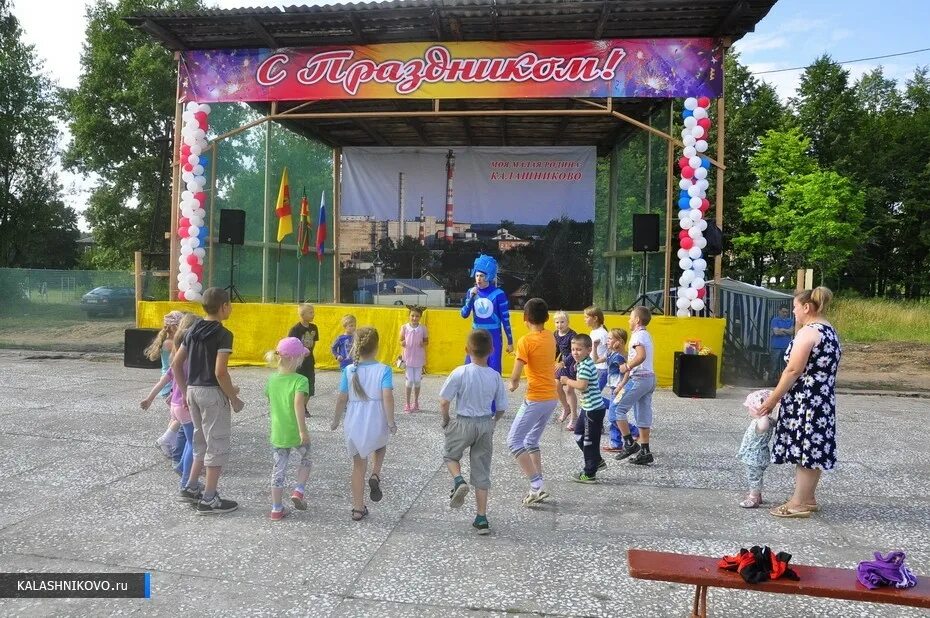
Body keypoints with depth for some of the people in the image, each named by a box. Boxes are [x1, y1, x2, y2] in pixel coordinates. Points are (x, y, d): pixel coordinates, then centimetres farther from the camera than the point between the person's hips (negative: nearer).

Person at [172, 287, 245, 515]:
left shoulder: (193, 330, 9)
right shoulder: (223, 334, -14)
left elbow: (176, 363, 10)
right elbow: (220, 371, -21)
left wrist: (185, 391, 18)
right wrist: (234, 398, -11)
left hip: (193, 390, 8)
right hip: (212, 392, -8)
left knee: (202, 442, 23)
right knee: (217, 445, 2)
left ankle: (190, 489, 26)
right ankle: (209, 500, 6)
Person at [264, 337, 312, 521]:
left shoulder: (272, 379, 2)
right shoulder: (300, 380, -17)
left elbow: (270, 402, 12)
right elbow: (298, 404, -29)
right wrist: (303, 430, -27)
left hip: (276, 433, 4)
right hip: (295, 434, -4)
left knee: (278, 469, 12)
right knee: (305, 461, 22)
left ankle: (276, 509, 18)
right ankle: (298, 491, 5)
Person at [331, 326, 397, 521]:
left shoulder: (349, 370, -3)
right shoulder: (383, 370, -10)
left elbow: (342, 399, 0)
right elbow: (387, 398, -18)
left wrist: (336, 420, 13)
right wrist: (391, 422, -9)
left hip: (354, 426, 2)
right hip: (376, 425, -2)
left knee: (359, 465, 16)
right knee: (380, 447, 32)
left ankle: (358, 508, 21)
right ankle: (375, 476, 6)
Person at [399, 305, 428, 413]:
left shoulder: (423, 328, -3)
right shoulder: (404, 327, -4)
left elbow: (426, 340, 7)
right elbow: (401, 341, 4)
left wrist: (424, 344, -15)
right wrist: (402, 343, -19)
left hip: (419, 358, 1)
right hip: (408, 357, -1)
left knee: (417, 381, 8)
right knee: (409, 380, 0)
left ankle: (416, 403, 24)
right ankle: (407, 404, 14)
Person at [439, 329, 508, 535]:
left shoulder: (460, 373, -14)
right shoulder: (495, 377, -5)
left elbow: (444, 402, -13)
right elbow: (501, 408, 2)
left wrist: (445, 421, 5)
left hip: (463, 423, -3)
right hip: (486, 425, 3)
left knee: (450, 455, 25)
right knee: (482, 472, 11)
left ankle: (459, 482, -5)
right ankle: (481, 519, 13)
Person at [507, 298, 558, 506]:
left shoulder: (525, 341, -15)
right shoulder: (551, 337, 8)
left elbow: (515, 375, -17)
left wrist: (513, 384, 4)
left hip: (536, 399, -8)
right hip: (552, 397, 8)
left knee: (514, 441, 0)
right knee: (532, 441, 19)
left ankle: (537, 487, -8)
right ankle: (538, 488, 18)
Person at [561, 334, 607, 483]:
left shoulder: (585, 366, -19)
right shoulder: (583, 363, 11)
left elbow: (582, 385, -29)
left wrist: (567, 381, -14)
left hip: (593, 409, -10)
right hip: (588, 407, 10)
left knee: (590, 440, -1)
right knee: (579, 435, 19)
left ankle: (589, 474, 10)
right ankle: (597, 461, 31)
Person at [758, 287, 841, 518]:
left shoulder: (808, 332, -16)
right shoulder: (830, 332, 14)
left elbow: (794, 370, -20)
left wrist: (773, 398, -13)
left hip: (805, 401, -9)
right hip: (823, 399, 9)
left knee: (805, 448, -4)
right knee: (813, 448, 14)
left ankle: (799, 503, 3)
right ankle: (807, 498, 23)